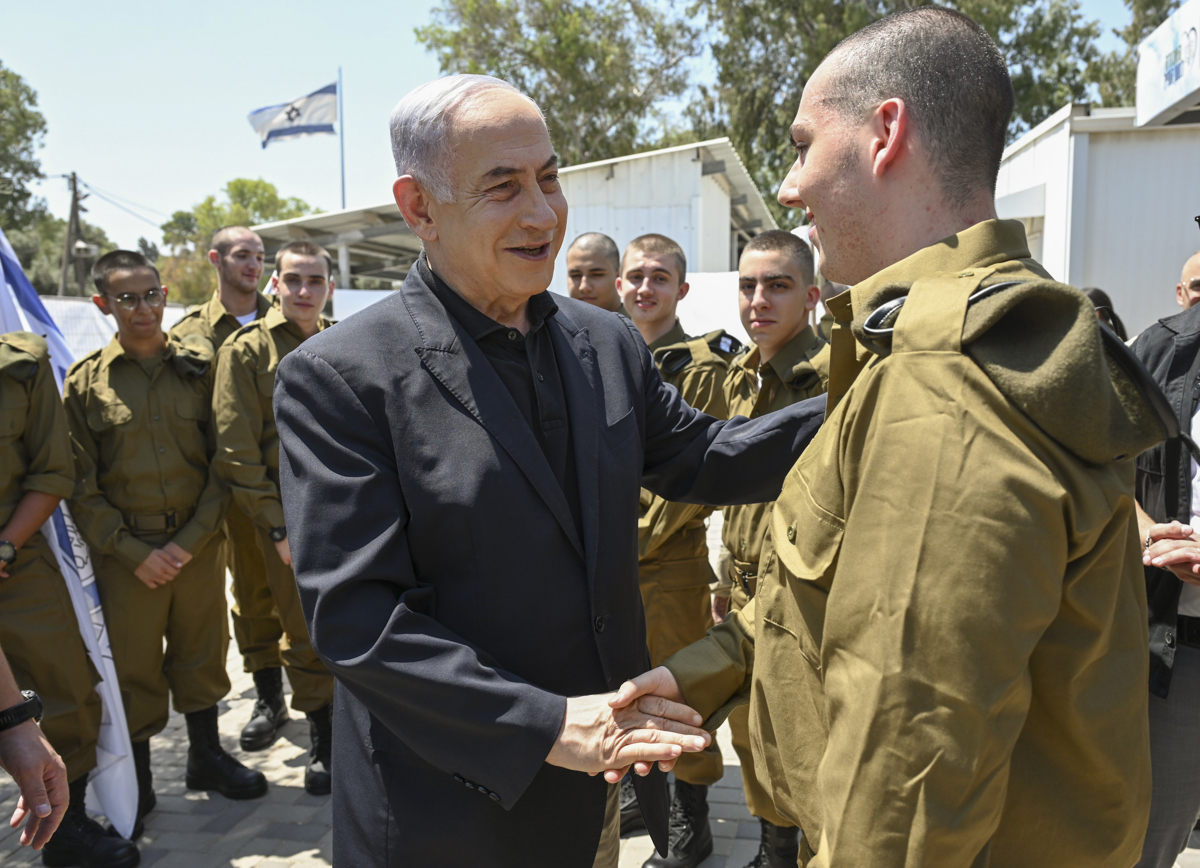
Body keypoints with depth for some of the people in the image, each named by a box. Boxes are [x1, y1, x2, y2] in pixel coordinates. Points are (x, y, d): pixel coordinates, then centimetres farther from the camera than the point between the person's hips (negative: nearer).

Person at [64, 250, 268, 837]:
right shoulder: (85, 382, -2)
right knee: (133, 666, 7)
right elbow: (80, 487, -1)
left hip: (198, 543, 2)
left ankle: (206, 756, 34)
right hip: (126, 553, -1)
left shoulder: (199, 364, 1)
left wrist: (191, 540, -7)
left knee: (201, 651, 14)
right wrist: (136, 553, -9)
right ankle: (136, 784, 25)